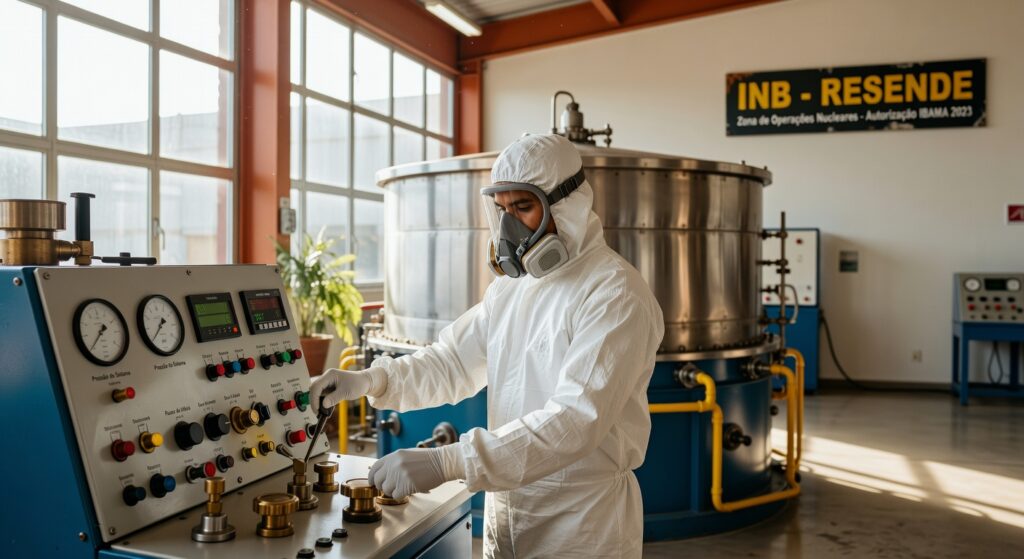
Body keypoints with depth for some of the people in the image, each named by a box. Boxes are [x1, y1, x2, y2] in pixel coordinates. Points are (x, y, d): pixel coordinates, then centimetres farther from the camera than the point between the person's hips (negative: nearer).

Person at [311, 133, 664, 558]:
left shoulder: (616, 295, -19)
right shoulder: (510, 287, 6)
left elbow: (576, 419, -28)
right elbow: (451, 362, 7)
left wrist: (446, 462, -34)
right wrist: (370, 380, -11)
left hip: (582, 523, -6)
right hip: (505, 510, 7)